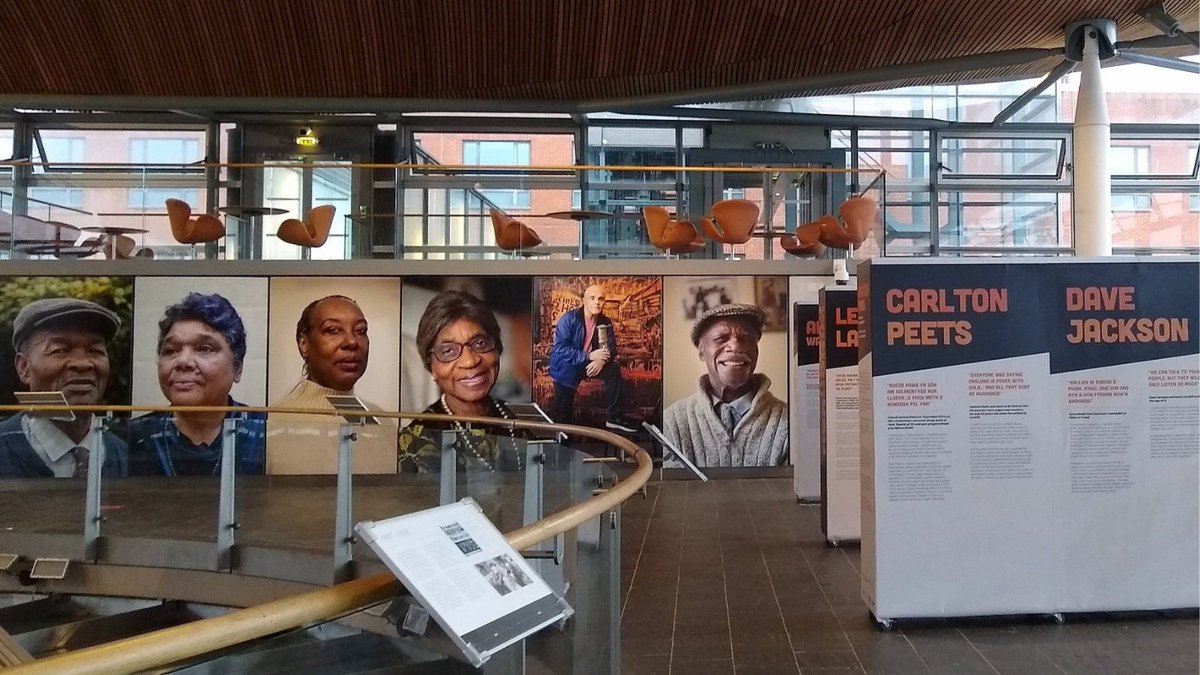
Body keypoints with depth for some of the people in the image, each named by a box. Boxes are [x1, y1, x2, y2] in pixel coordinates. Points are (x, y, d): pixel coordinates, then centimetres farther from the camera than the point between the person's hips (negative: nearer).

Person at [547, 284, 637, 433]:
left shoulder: (605, 323, -6)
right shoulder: (569, 319, -22)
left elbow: (611, 348, -5)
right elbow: (559, 348, -29)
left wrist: (602, 360, -31)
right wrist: (589, 356, -36)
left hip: (589, 364, 4)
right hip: (566, 367, -4)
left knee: (614, 370, -19)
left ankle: (615, 417, -11)